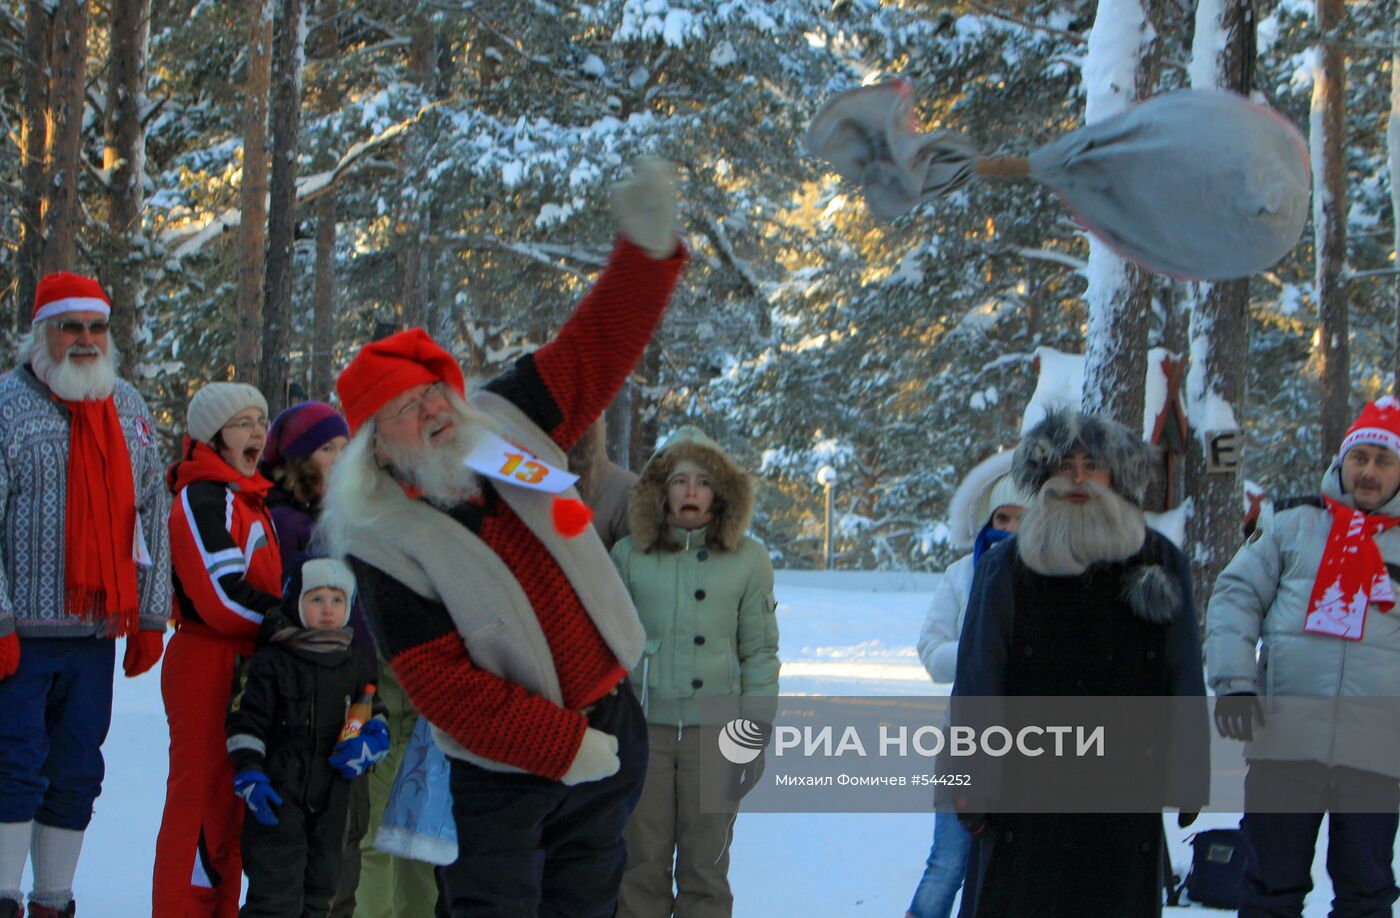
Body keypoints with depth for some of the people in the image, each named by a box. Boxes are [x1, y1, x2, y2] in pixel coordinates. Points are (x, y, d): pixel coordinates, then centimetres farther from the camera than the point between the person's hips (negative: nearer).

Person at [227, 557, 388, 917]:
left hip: (333, 797, 6)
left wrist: (370, 743, -5)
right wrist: (248, 773, -17)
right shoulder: (270, 663, -4)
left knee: (320, 887, 12)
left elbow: (378, 716, 17)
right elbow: (245, 722, -7)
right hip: (278, 796, -5)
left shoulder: (356, 667, 12)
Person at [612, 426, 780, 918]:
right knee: (642, 859, 4)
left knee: (706, 861, 4)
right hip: (642, 724, 0)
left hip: (714, 727, 0)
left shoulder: (748, 560, 4)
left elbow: (760, 652, 6)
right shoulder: (629, 555, 4)